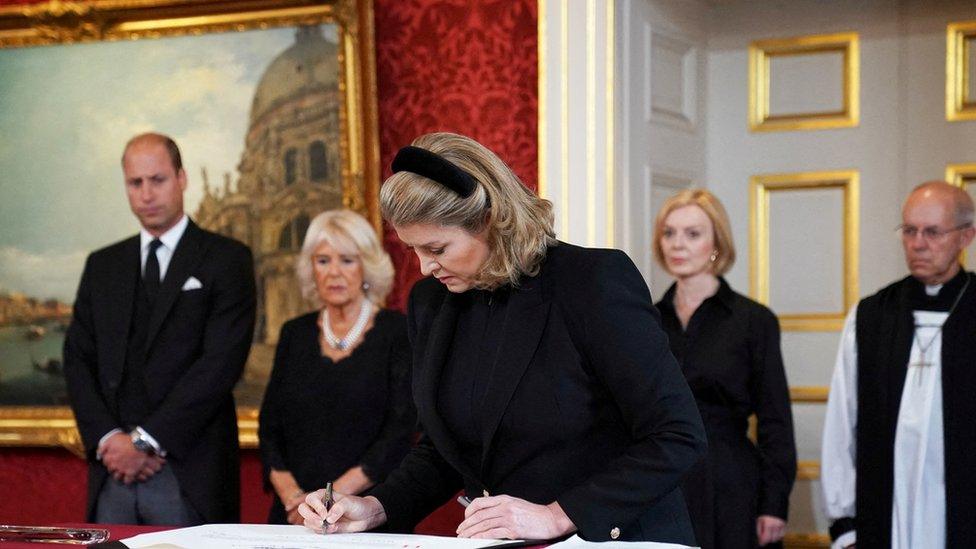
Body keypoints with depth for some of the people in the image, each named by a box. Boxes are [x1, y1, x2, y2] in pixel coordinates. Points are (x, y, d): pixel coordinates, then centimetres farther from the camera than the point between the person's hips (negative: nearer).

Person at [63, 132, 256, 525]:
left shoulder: (227, 260, 1)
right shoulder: (102, 266, 16)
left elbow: (221, 363, -9)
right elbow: (78, 359, 10)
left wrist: (146, 440, -12)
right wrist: (108, 438, -7)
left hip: (189, 475, -4)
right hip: (112, 473, 4)